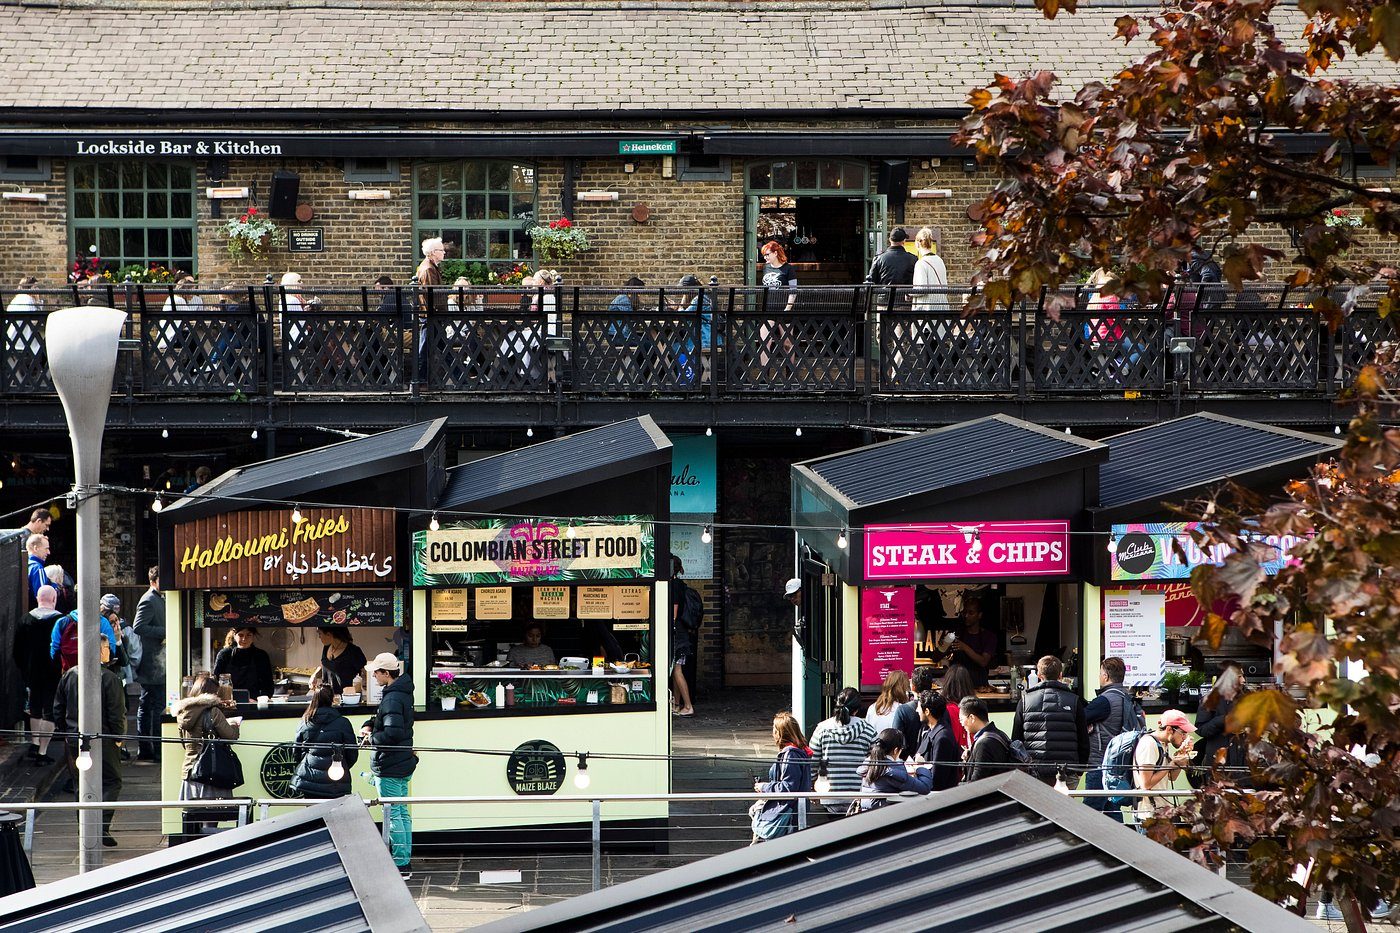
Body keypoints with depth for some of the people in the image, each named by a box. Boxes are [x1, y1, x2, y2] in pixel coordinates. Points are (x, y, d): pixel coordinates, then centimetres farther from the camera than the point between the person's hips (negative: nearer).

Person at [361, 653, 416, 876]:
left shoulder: (392, 698, -19)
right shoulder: (403, 693, 12)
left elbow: (393, 732, -29)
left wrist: (372, 739, -13)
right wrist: (369, 726, 2)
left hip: (389, 766, -10)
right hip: (404, 763, 10)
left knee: (392, 814, -6)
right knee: (402, 813, 14)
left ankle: (400, 863, -4)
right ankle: (406, 862, 19)